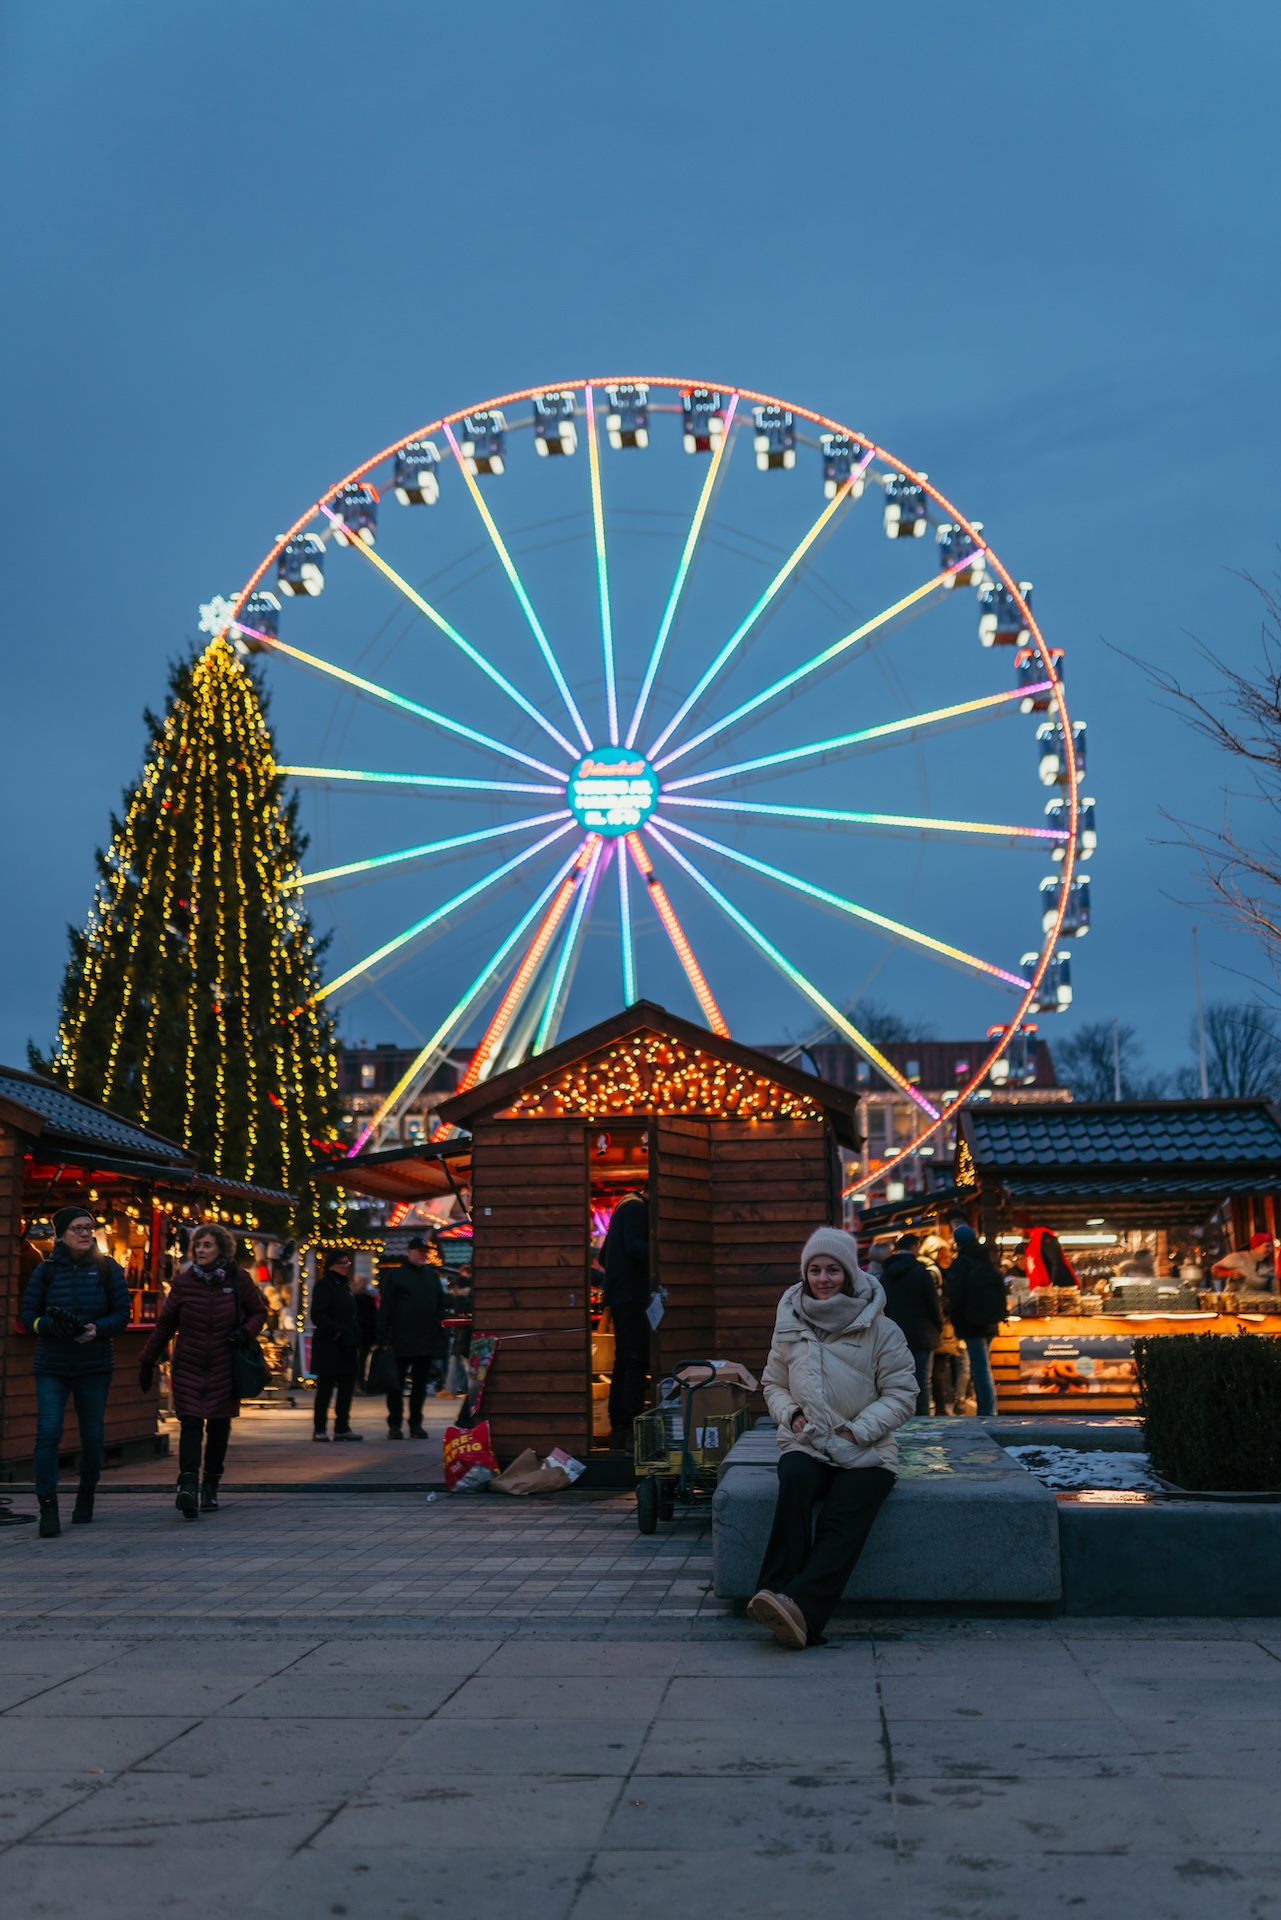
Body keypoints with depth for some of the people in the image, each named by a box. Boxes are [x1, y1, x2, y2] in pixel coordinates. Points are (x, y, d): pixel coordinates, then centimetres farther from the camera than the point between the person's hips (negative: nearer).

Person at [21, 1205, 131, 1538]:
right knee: (48, 1432, -14)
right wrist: (50, 1325, -19)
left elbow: (122, 1314, -1)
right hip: (51, 1366, -1)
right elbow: (28, 1315, 2)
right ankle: (48, 1508, -12)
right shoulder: (46, 1270, 1)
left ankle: (86, 1497, 29)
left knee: (92, 1435, 7)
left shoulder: (108, 1269, 0)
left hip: (94, 1366, 1)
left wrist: (97, 1329, -19)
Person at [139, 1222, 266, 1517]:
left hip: (224, 1369, 1)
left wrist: (246, 1331, -11)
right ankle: (188, 1485, -24)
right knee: (191, 1425, -14)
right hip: (188, 1368, -1)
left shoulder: (238, 1279, -2)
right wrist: (148, 1361, 8)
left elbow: (259, 1312, 10)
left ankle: (210, 1489, 20)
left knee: (219, 1428, 7)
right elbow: (165, 1324, 7)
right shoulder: (184, 1281, 0)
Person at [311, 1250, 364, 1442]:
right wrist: (336, 1331, -21)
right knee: (325, 1387, -3)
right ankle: (319, 1429, 4)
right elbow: (317, 1316, -16)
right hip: (329, 1347, -8)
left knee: (347, 1387, 8)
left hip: (347, 1347, 8)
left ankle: (342, 1428, 14)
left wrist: (355, 1336, 11)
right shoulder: (324, 1285, -8)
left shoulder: (345, 1286, 17)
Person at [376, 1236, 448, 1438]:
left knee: (420, 1384, 9)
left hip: (427, 1342, 4)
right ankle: (395, 1425, 8)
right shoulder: (395, 1276, -1)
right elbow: (385, 1308, -4)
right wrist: (384, 1338, -11)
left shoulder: (432, 1276, 13)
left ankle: (416, 1424, 17)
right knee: (397, 1385, 2)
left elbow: (440, 1306, 15)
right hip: (401, 1342, -4)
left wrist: (439, 1336, 5)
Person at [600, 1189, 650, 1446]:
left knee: (624, 1361, 11)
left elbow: (604, 1256, 26)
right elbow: (634, 1246, -23)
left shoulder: (625, 1206, 22)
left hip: (620, 1294, 10)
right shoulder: (637, 1207, -8)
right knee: (637, 1361, -14)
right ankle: (633, 1432, -19)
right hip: (631, 1293, -10)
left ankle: (618, 1429, 13)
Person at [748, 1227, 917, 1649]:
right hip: (805, 1444, 2)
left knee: (843, 1518, -30)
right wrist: (791, 1414, 0)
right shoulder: (789, 1326, 11)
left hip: (864, 1452, -2)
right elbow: (773, 1384, 22)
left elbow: (902, 1394, 2)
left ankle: (801, 1608, -48)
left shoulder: (879, 1329, 2)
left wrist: (858, 1430, -11)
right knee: (795, 1482, -34)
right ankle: (777, 1594, -41)